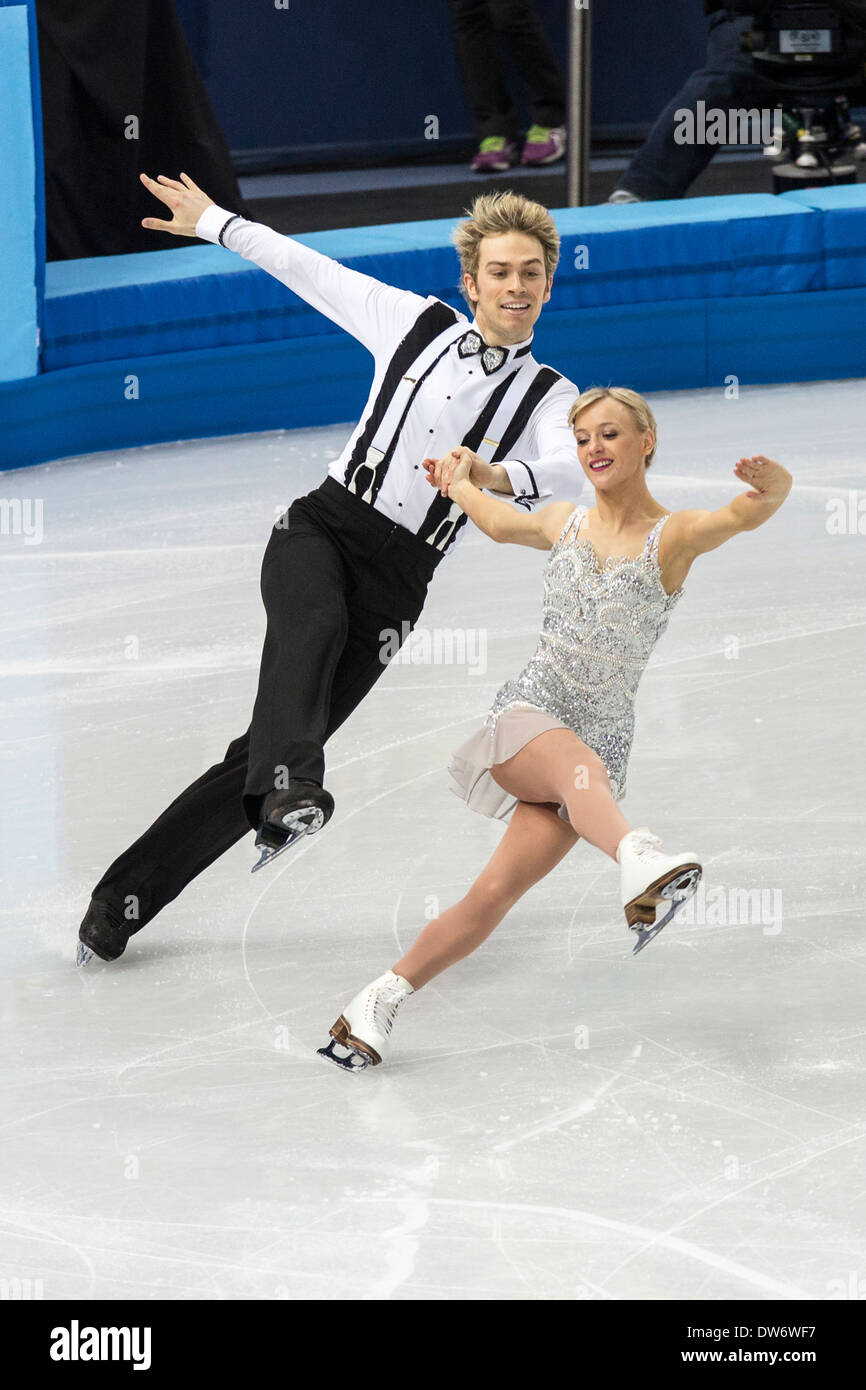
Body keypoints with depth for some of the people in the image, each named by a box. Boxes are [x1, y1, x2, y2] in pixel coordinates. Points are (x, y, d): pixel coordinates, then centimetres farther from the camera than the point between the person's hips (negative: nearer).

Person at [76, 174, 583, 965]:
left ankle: (123, 899, 2)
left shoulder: (549, 398, 4)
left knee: (262, 754, -5)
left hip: (394, 581, 0)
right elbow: (307, 269, 20)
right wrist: (213, 222, 27)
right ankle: (290, 788, -62)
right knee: (316, 625, -37)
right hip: (321, 528, 0)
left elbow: (569, 465, -18)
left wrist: (502, 476, -40)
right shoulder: (415, 323, 8)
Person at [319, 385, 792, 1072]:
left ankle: (382, 1000, 3)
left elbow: (742, 516, -26)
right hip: (528, 712, 1)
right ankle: (642, 864, -68)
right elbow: (499, 521, 34)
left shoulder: (671, 538, -3)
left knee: (494, 894, -12)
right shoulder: (565, 523, 10)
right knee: (580, 766, -36)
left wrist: (771, 486, -47)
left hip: (603, 735, -1)